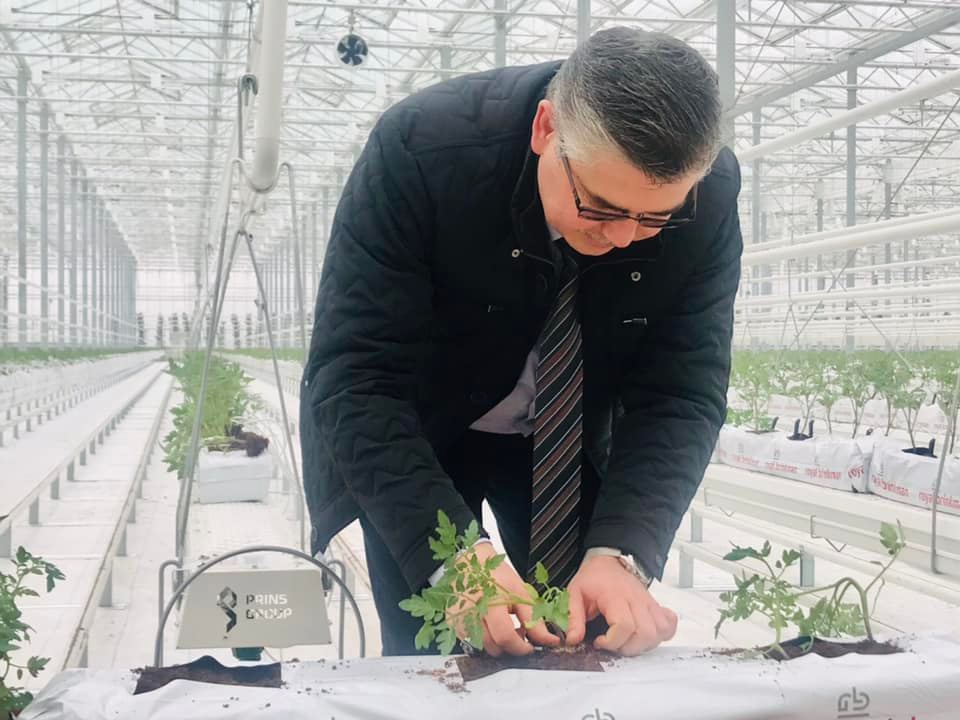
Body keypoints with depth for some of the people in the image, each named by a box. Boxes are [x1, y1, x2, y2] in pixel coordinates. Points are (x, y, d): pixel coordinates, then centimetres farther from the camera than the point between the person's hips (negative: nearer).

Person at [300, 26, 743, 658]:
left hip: (571, 437, 3)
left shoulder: (709, 194, -23)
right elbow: (355, 376, -31)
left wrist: (622, 552, -34)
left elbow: (683, 392, -19)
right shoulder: (420, 148, -32)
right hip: (413, 434, -2)